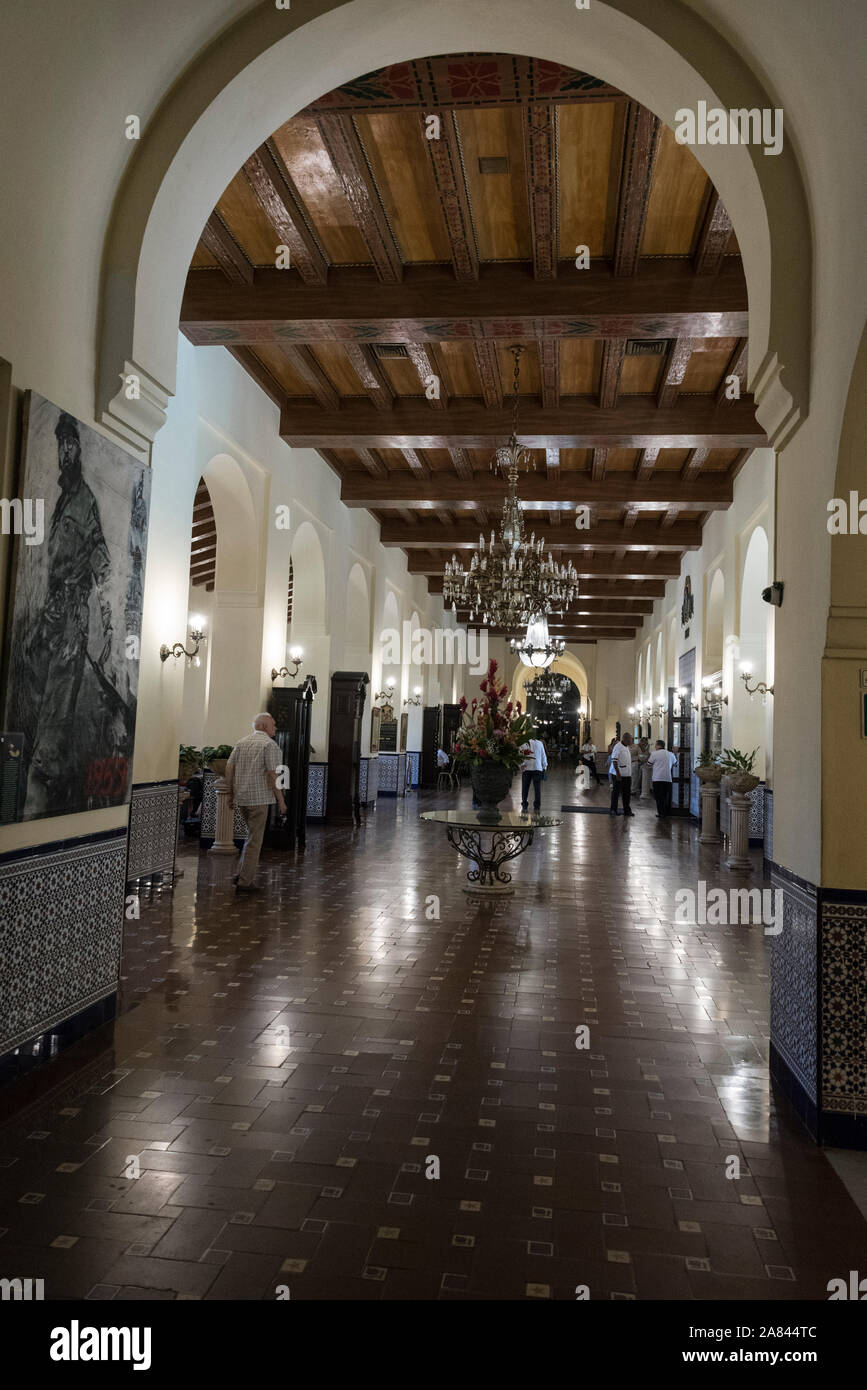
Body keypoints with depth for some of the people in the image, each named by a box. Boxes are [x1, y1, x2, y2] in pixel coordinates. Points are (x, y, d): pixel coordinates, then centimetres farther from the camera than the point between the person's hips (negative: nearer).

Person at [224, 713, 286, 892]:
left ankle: (242, 874, 16)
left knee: (253, 834, 21)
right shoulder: (269, 744, -8)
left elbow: (229, 768, 8)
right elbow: (273, 774, -14)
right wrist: (281, 800, -10)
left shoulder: (241, 742, 12)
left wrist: (230, 794, 13)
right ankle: (245, 882, 2)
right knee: (254, 839, 0)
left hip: (241, 798, 7)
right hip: (259, 797, -7)